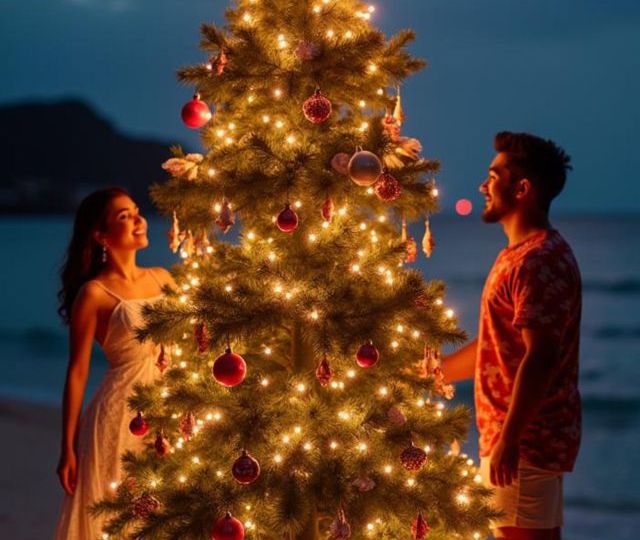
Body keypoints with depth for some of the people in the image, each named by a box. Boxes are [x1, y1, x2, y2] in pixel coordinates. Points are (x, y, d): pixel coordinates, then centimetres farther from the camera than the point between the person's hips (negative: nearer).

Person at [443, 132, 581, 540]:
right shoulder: (522, 254, 17)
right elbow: (497, 346, 22)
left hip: (526, 440, -10)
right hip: (540, 436, 10)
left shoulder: (539, 261, -17)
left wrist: (509, 438, -25)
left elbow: (541, 356, -24)